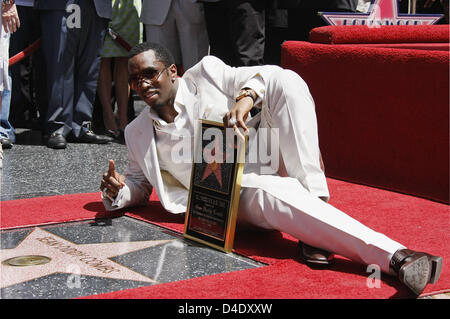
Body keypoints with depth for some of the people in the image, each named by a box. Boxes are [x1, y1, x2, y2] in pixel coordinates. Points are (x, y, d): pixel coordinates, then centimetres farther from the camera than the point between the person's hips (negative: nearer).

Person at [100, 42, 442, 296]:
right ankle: (396, 257, -53)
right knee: (272, 194, -39)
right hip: (238, 196, -1)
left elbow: (275, 77, 1)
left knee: (289, 81, -22)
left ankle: (314, 197, -28)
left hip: (267, 161, 1)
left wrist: (246, 96, -20)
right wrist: (118, 191, -1)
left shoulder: (204, 74, 5)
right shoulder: (138, 133, 13)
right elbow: (140, 184, 23)